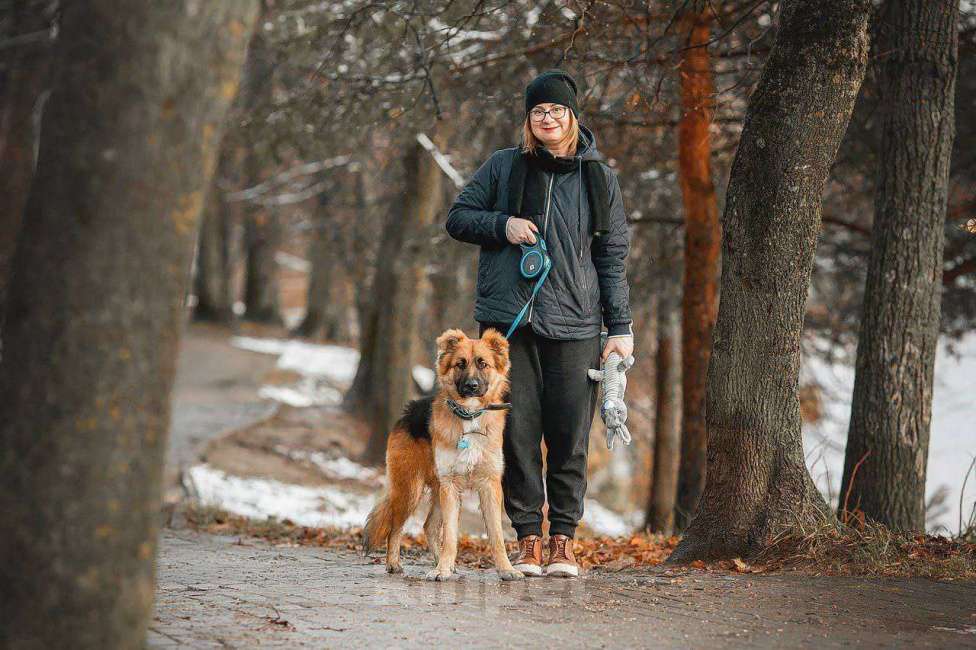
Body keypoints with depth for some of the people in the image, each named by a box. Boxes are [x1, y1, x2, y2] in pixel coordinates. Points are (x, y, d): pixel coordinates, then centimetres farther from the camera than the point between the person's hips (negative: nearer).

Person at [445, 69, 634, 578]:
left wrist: (620, 327, 2)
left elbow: (613, 255, 8)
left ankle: (563, 542, 6)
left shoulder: (598, 178, 8)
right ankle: (528, 539, 6)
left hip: (574, 325, 0)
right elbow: (458, 218, 12)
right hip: (508, 321, 0)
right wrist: (502, 225, -8)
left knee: (569, 439, -1)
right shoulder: (503, 166, 8)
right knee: (517, 435, -1)